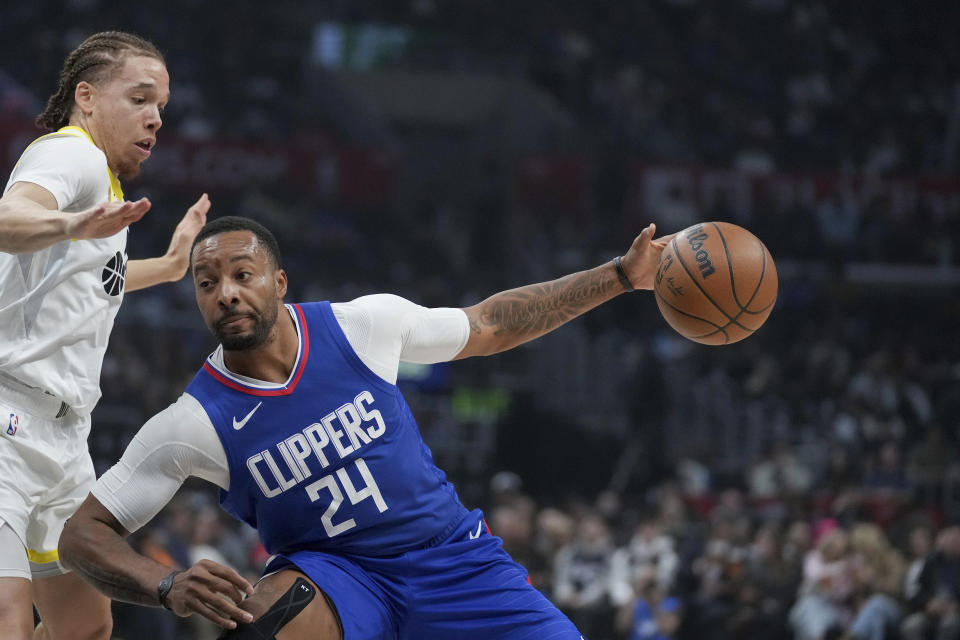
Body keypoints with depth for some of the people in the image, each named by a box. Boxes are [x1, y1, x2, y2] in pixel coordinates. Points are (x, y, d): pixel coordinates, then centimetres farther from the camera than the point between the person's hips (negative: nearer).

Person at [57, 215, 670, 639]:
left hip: (449, 551, 2)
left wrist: (620, 276, 7)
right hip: (332, 569, -2)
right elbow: (84, 533, -12)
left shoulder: (362, 325, -11)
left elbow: (488, 326, 7)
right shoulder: (195, 423, -15)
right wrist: (169, 587, -32)